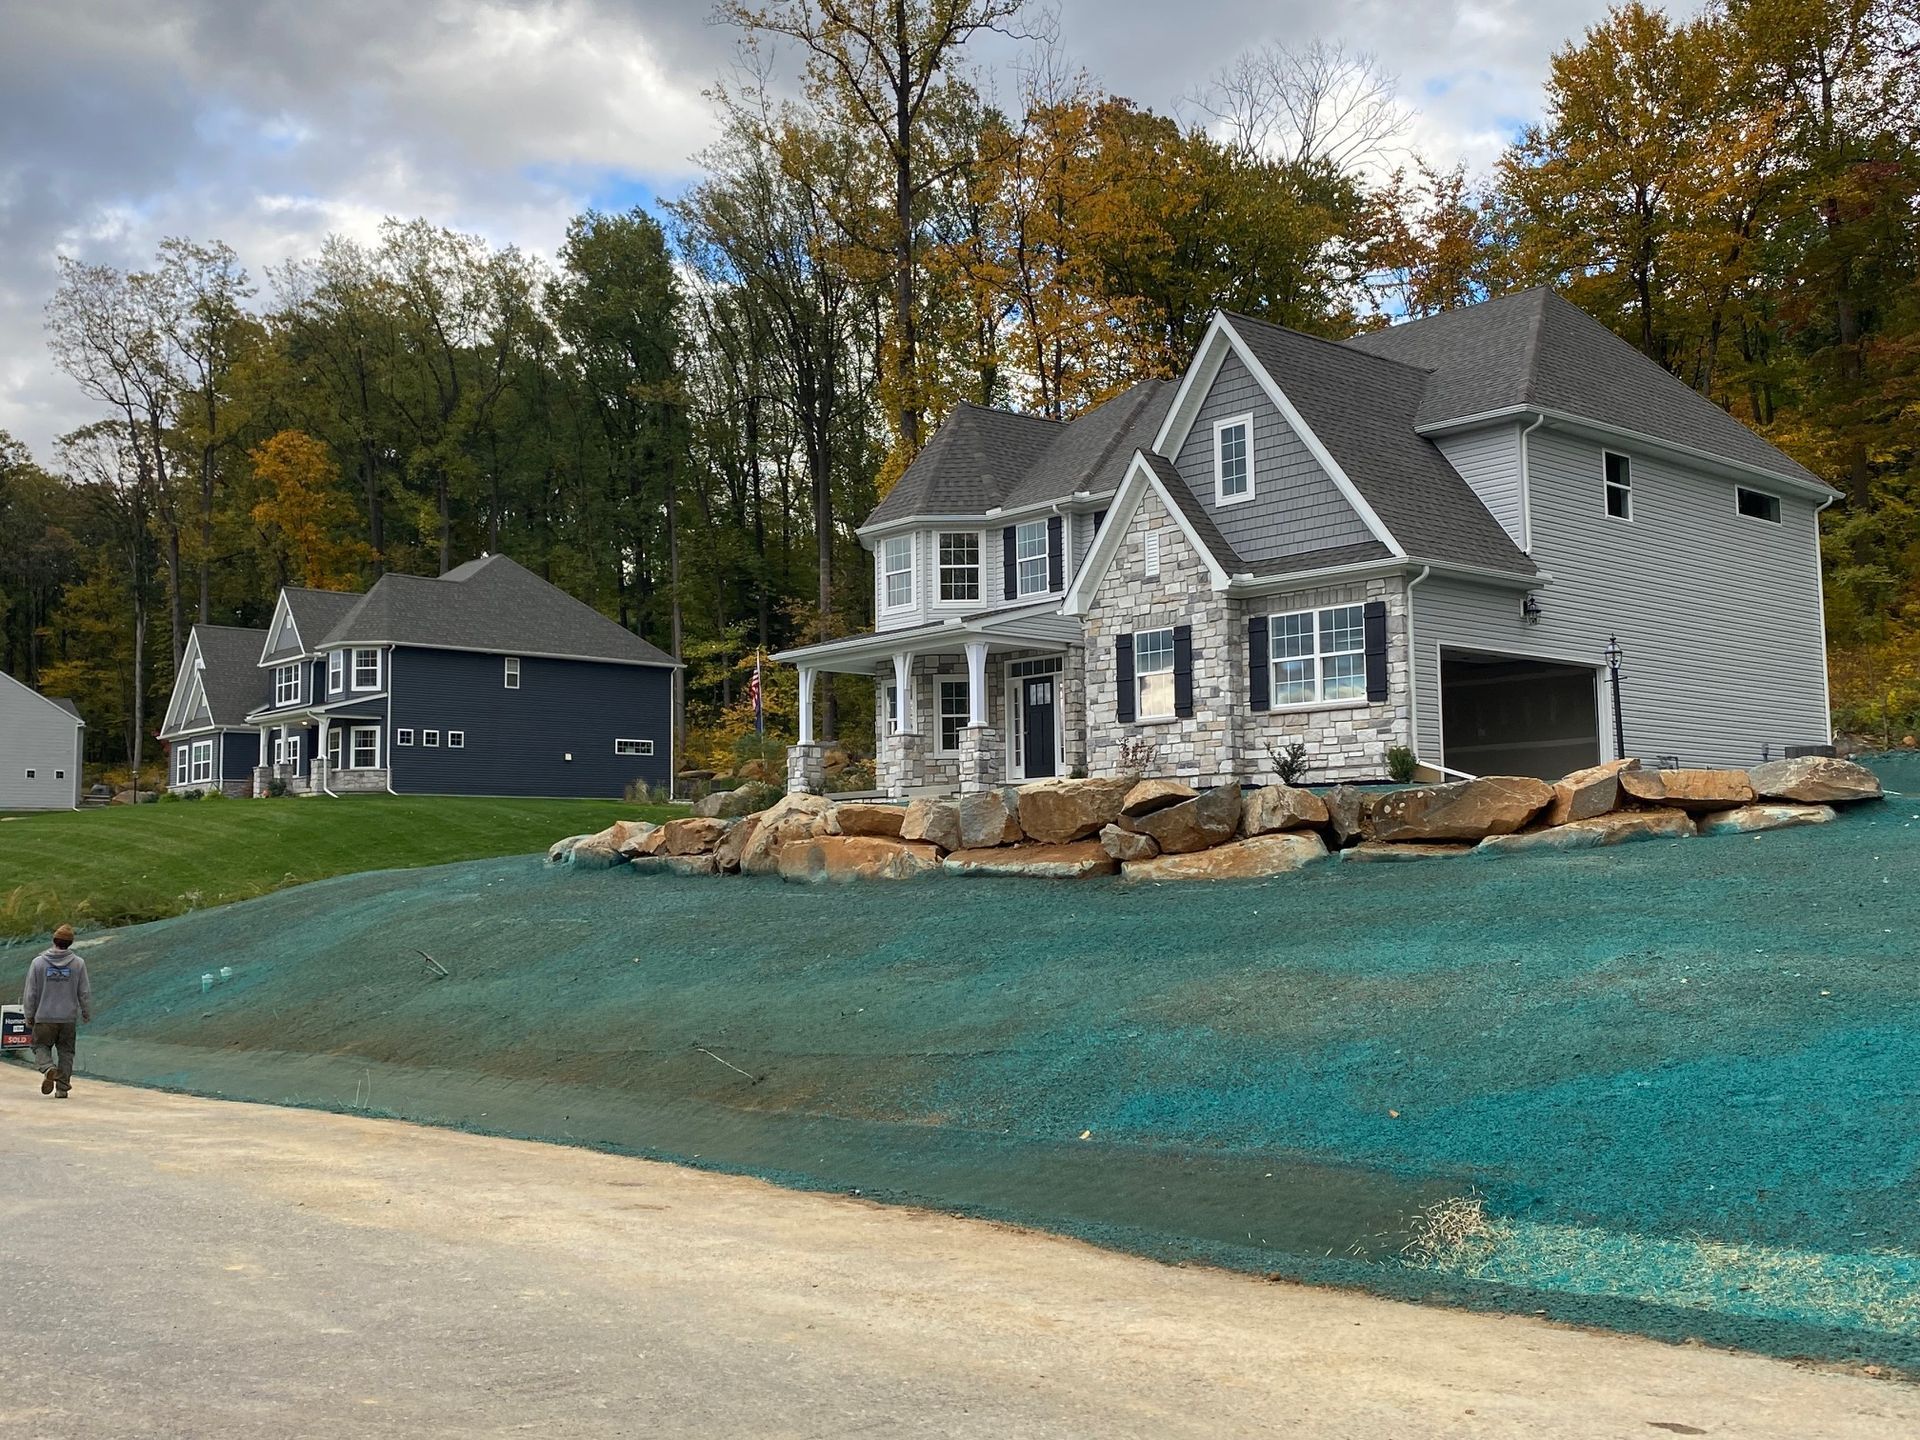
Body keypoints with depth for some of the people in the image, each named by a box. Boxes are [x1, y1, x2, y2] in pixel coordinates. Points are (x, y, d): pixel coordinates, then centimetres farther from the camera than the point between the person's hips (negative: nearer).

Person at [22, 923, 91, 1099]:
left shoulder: (38, 962, -4)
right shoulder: (78, 963, -4)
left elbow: (30, 992, -1)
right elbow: (84, 992, -1)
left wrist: (29, 1015, 10)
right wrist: (87, 1013, 13)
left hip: (44, 1018, -1)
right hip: (69, 1018, 1)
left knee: (41, 1046, 15)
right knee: (66, 1051, 10)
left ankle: (48, 1068, -14)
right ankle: (62, 1087, 7)